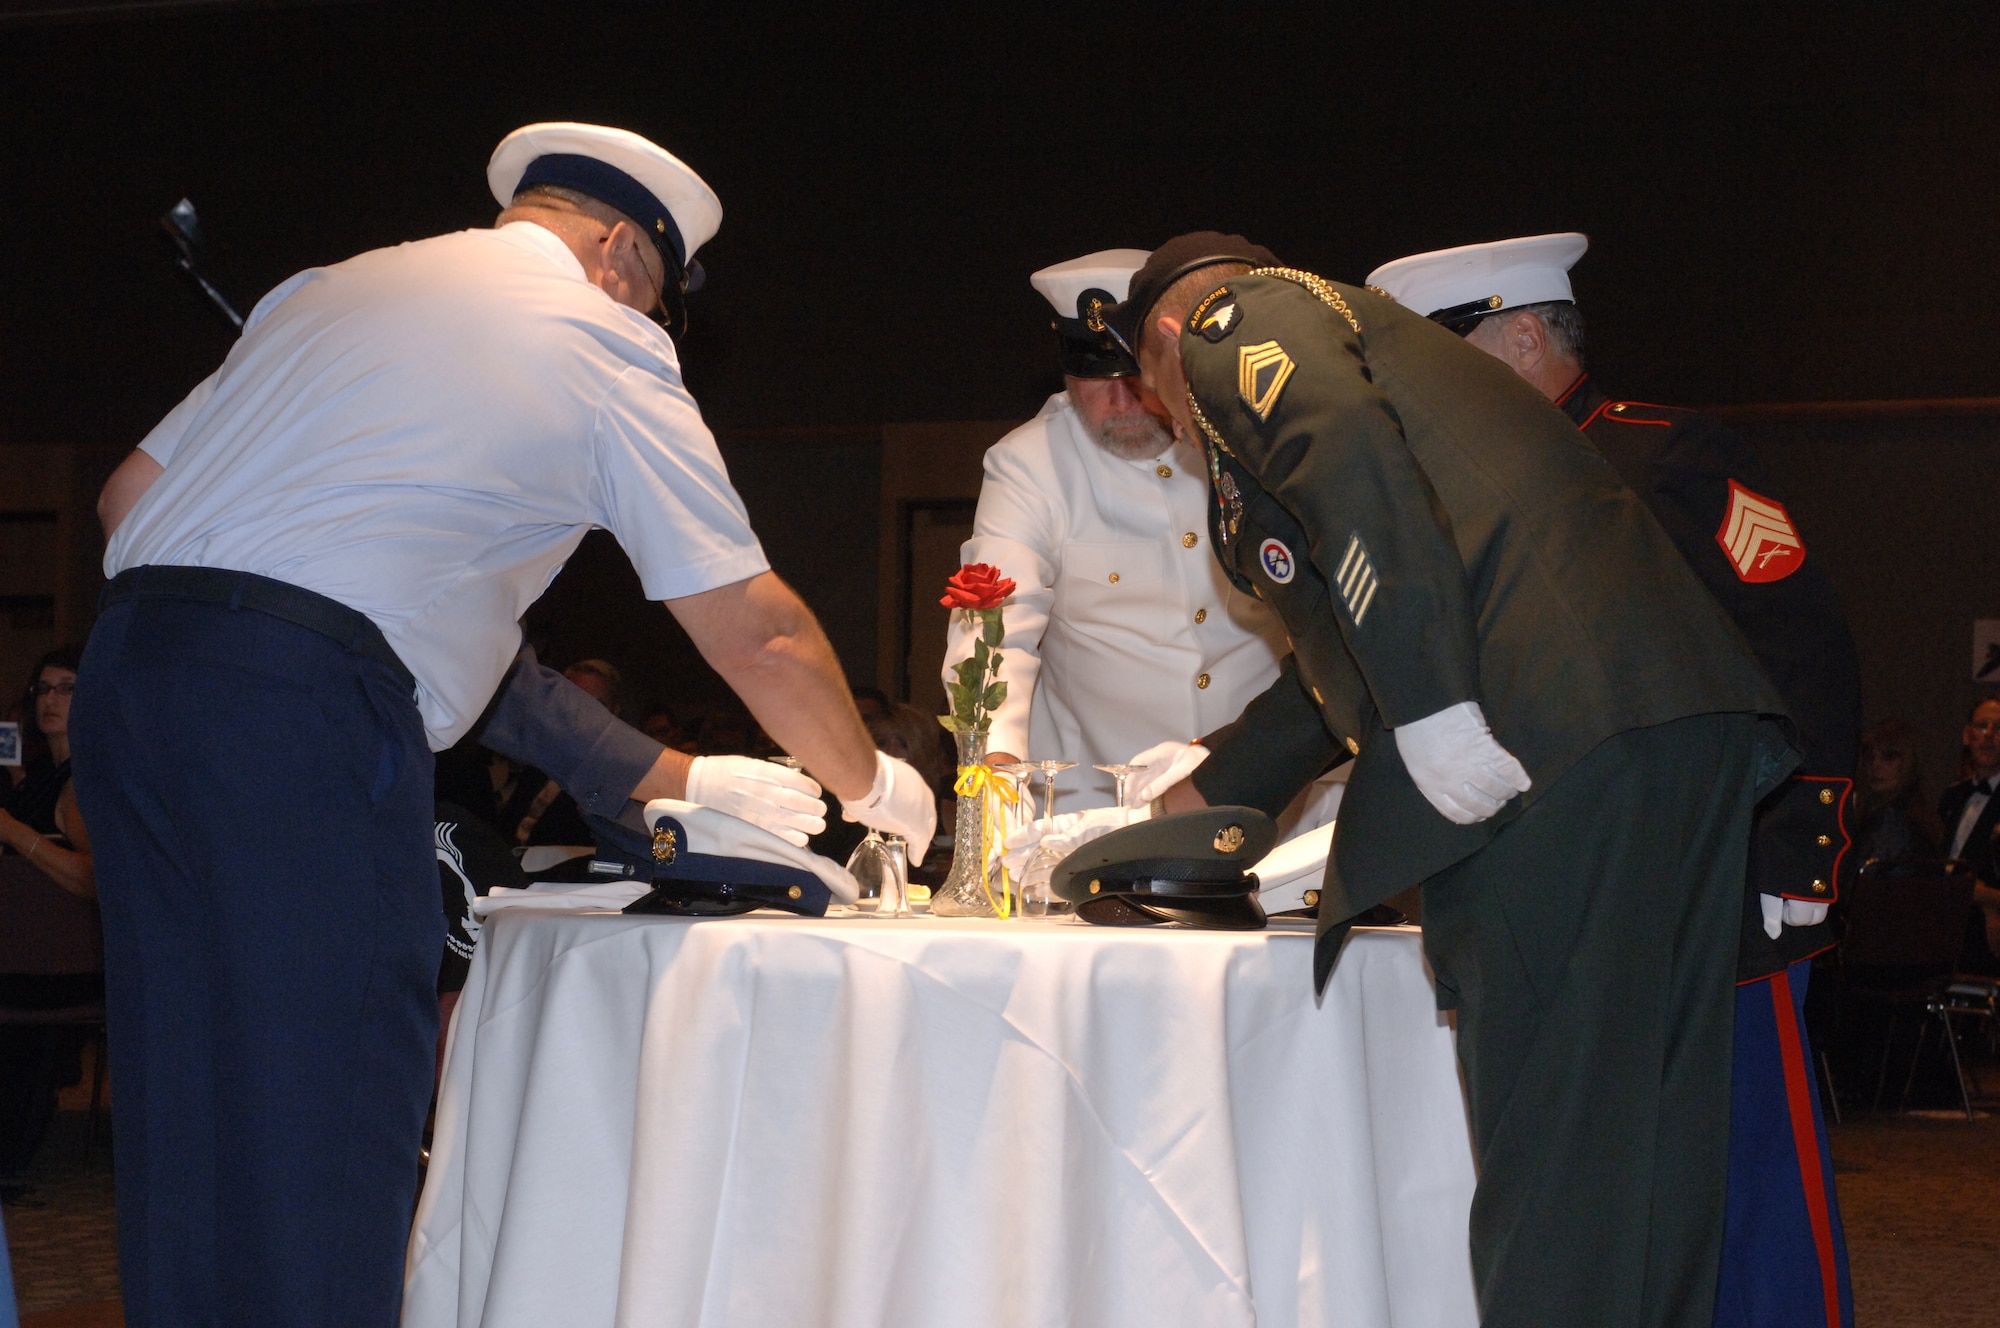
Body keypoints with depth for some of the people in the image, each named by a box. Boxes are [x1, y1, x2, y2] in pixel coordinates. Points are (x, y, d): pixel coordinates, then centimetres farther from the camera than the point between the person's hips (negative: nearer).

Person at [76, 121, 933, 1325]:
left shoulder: (330, 289, 23)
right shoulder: (608, 344, 5)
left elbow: (130, 495, 19)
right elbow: (757, 636, 7)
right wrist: (871, 786, 21)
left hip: (129, 664, 7)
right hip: (304, 715, -7)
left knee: (195, 1109, 13)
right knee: (326, 1109, -2)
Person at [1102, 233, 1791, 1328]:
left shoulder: (1237, 319, 10)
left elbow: (1348, 453, -15)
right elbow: (1345, 663, 41)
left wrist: (1434, 715, -20)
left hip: (1547, 732, -9)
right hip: (1686, 718, 9)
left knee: (1545, 1125, -7)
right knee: (1645, 1116, 13)